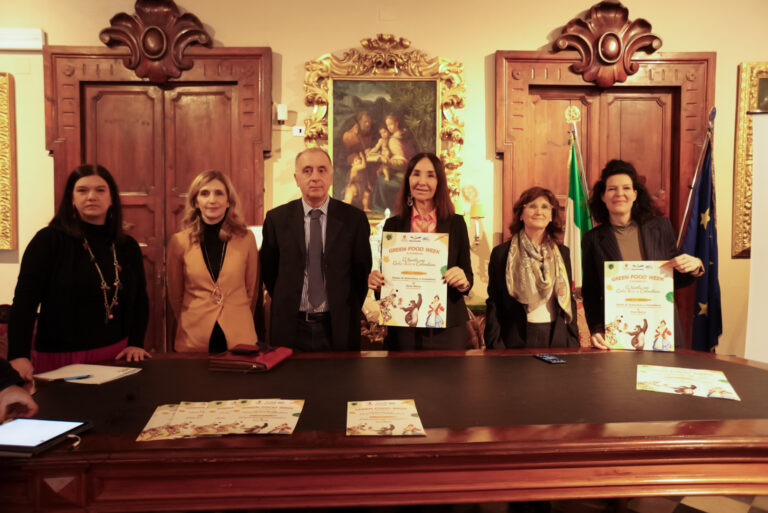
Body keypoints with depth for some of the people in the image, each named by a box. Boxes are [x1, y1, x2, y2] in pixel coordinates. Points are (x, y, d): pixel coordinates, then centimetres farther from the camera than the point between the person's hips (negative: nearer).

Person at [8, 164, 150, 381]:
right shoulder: (49, 240, -8)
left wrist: (136, 343, -1)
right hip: (60, 358, -4)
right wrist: (19, 356, -24)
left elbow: (139, 299, 11)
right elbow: (25, 300, -14)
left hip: (115, 355, 4)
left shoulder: (128, 247, 5)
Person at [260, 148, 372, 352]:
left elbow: (362, 270, 4)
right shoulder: (276, 218, 1)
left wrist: (349, 311, 2)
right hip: (290, 327, 1)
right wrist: (286, 305, 6)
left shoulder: (354, 218, -2)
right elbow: (268, 269, 8)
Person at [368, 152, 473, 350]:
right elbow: (385, 277, 7)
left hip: (447, 329, 0)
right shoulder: (392, 225, 3)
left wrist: (463, 281, -18)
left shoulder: (456, 223, 2)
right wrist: (376, 283, -14)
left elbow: (468, 278, 3)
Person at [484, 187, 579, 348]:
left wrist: (573, 341, 5)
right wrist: (495, 347, -8)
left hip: (557, 339, 3)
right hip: (517, 340, -2)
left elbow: (569, 299, 12)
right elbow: (493, 305, -2)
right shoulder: (501, 253, -1)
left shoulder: (563, 253, 9)